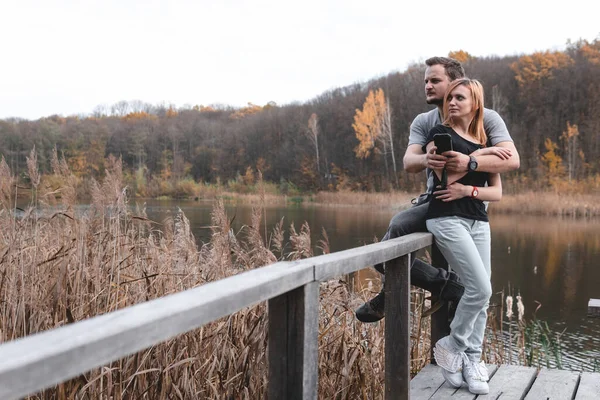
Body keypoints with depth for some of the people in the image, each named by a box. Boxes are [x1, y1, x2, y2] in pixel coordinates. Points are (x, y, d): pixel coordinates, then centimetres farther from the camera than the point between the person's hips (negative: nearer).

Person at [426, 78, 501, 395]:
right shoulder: (440, 133, 1)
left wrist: (469, 190, -10)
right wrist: (480, 154, -9)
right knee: (480, 289, -13)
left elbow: (497, 192, 8)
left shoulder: (486, 142, 14)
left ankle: (472, 360, 14)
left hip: (479, 222, 6)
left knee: (481, 294, 3)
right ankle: (451, 345, 7)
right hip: (447, 219, -5)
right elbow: (446, 176, -14)